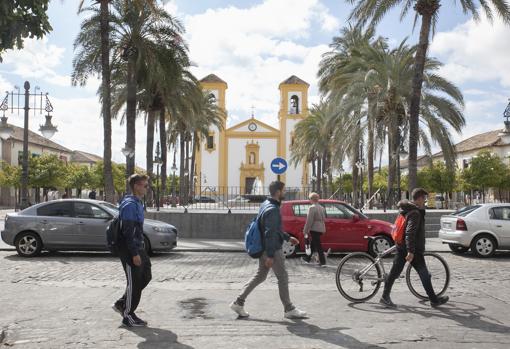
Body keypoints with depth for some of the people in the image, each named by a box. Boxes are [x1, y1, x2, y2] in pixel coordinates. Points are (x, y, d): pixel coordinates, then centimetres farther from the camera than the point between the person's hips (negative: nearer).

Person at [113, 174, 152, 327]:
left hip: (138, 248, 10)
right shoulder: (130, 204, -18)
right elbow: (128, 231, -22)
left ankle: (121, 304, 23)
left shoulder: (138, 203, 13)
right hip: (130, 250, -10)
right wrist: (134, 253, -23)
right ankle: (128, 315, 11)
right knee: (134, 281, -2)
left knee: (146, 276, 14)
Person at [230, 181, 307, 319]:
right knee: (283, 278, 1)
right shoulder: (272, 209, -20)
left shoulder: (266, 204, 12)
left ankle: (238, 302, 15)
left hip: (264, 249, 10)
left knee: (260, 276, 15)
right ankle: (289, 310, 12)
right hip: (272, 250, -10)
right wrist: (270, 256, -23)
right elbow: (270, 233, -23)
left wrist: (288, 238, 25)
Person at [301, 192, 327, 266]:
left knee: (318, 246, -4)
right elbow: (323, 219, 18)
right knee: (313, 244, 19)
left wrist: (306, 231, -13)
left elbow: (309, 221, -17)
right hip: (321, 229, 9)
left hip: (314, 229, -9)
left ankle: (323, 262, -3)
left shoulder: (312, 208, -14)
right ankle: (307, 258, 30)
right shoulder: (322, 208, 13)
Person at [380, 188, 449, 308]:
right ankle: (434, 300, 13)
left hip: (402, 247, 9)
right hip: (413, 250, -9)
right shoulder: (415, 213, -17)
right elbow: (410, 233, -26)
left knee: (394, 272, 7)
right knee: (425, 275, 3)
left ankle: (385, 297, 9)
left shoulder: (408, 209, 14)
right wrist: (411, 251, -30)